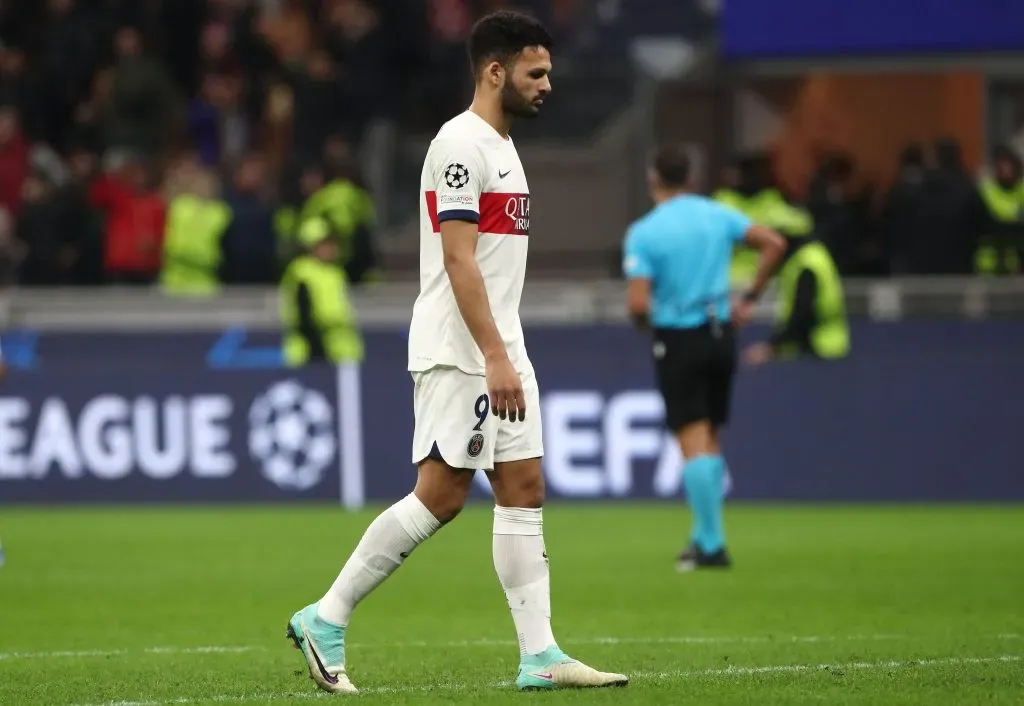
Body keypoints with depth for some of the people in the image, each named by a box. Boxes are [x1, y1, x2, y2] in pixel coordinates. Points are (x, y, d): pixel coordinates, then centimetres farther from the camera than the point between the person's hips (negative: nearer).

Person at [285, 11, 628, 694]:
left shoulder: (502, 147, 18)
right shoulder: (461, 144, -13)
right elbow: (458, 260, -20)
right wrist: (495, 359, -24)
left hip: (501, 354, 10)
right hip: (458, 355, -10)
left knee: (525, 491, 4)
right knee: (441, 496, -10)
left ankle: (540, 656, 1)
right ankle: (326, 621, -1)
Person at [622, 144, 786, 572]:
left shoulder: (643, 233, -11)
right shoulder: (718, 215, 3)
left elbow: (638, 304, -17)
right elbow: (774, 244, 2)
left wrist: (643, 322, 6)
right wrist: (750, 298, 8)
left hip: (678, 340, -5)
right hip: (721, 333, 5)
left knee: (694, 442, -3)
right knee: (709, 440, 15)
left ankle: (711, 544, -5)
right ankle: (705, 534, 17)